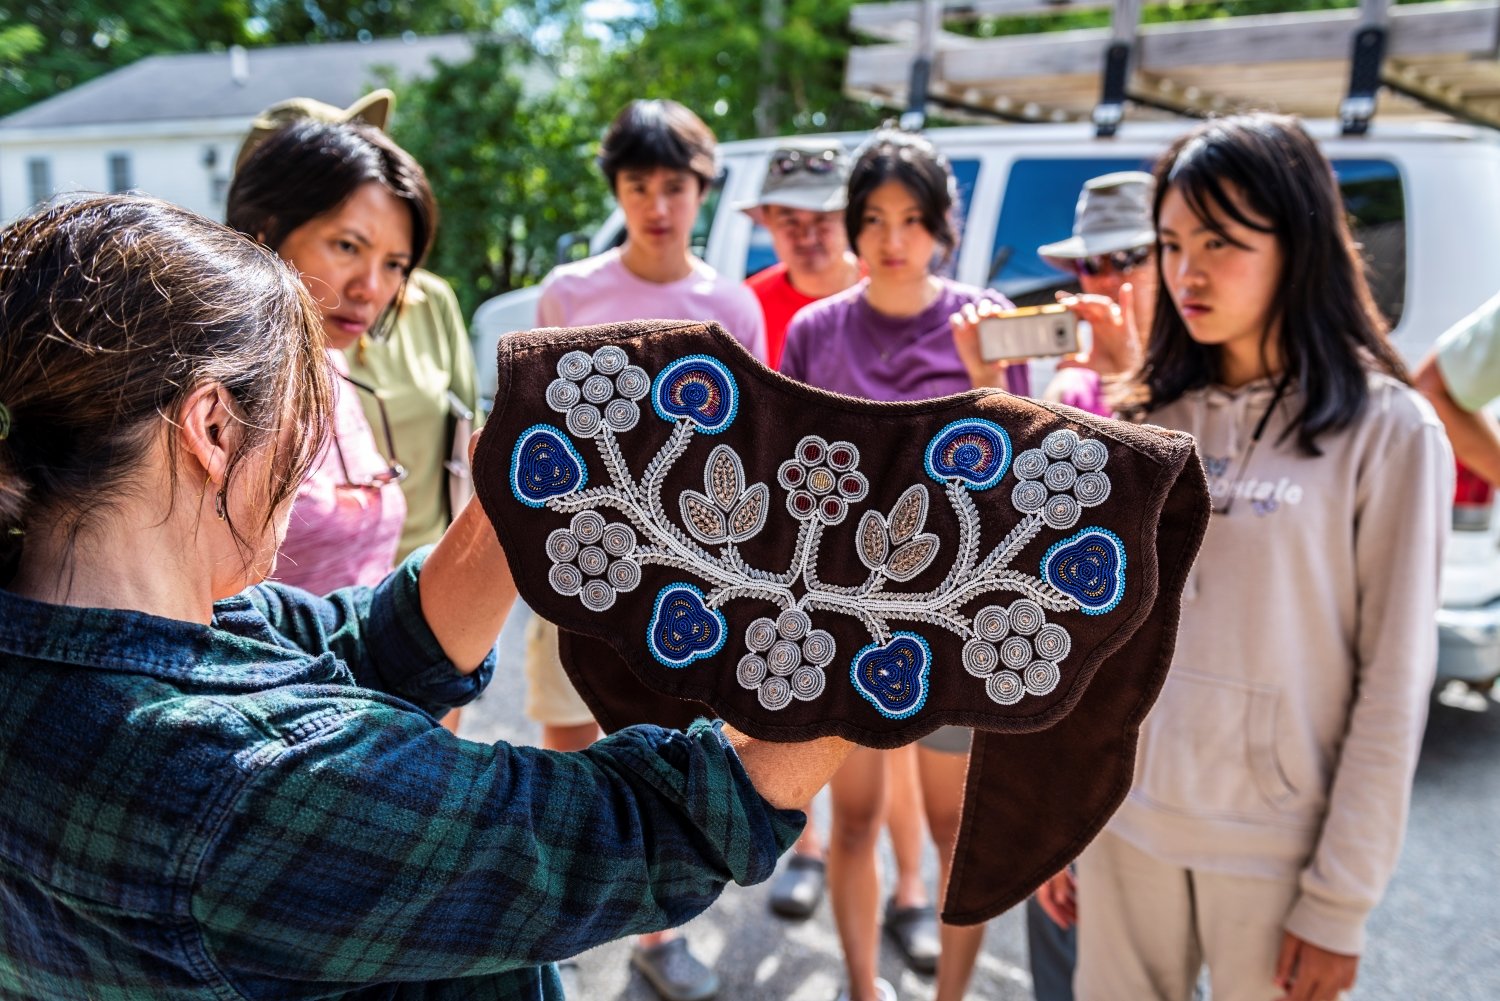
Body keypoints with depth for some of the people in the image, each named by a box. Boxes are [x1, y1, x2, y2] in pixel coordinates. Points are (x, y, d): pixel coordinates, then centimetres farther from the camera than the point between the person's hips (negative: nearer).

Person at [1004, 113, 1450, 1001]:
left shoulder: (1388, 431, -7)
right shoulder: (1155, 420, 4)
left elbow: (1394, 685, -8)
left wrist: (1341, 902, -8)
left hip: (1279, 852, -3)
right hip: (1124, 822, 4)